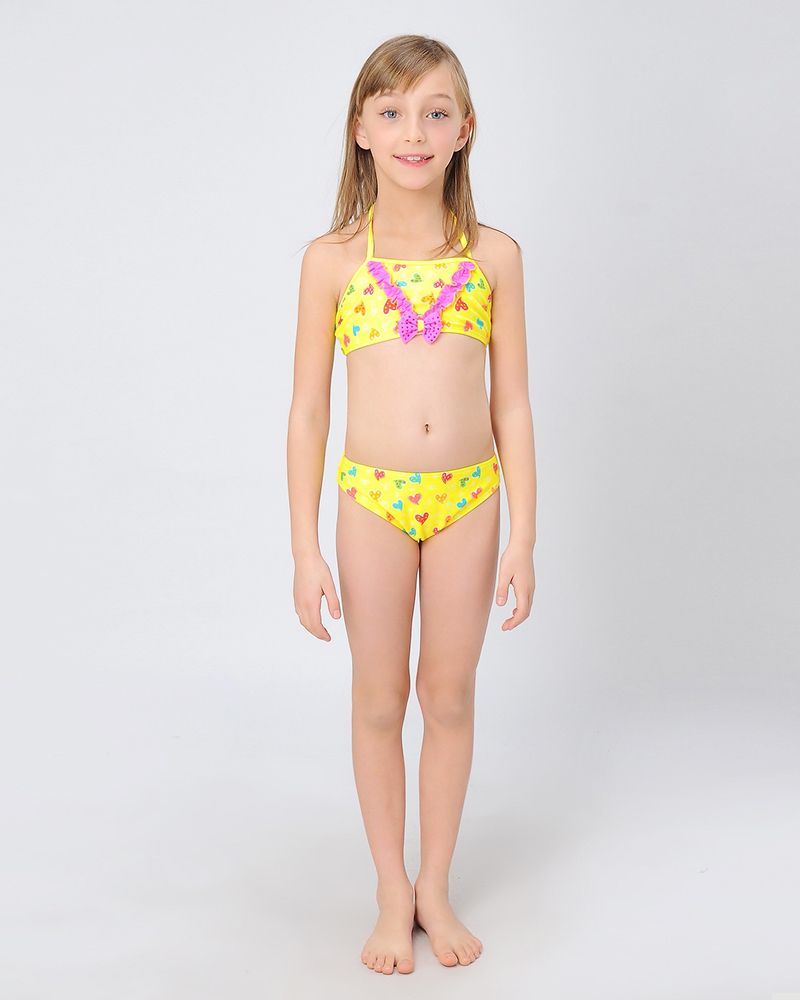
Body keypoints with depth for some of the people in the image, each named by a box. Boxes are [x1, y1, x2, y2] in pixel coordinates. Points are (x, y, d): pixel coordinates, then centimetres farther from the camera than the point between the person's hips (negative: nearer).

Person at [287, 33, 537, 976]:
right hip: (373, 503, -1)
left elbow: (512, 404, 3)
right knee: (379, 700, 9)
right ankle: (392, 892, 26)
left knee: (450, 695, 11)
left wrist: (522, 537, 0)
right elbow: (308, 410, -1)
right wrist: (306, 550, -3)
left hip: (469, 498, 1)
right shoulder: (331, 260, -3)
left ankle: (436, 885, 28)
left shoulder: (494, 255, 0)